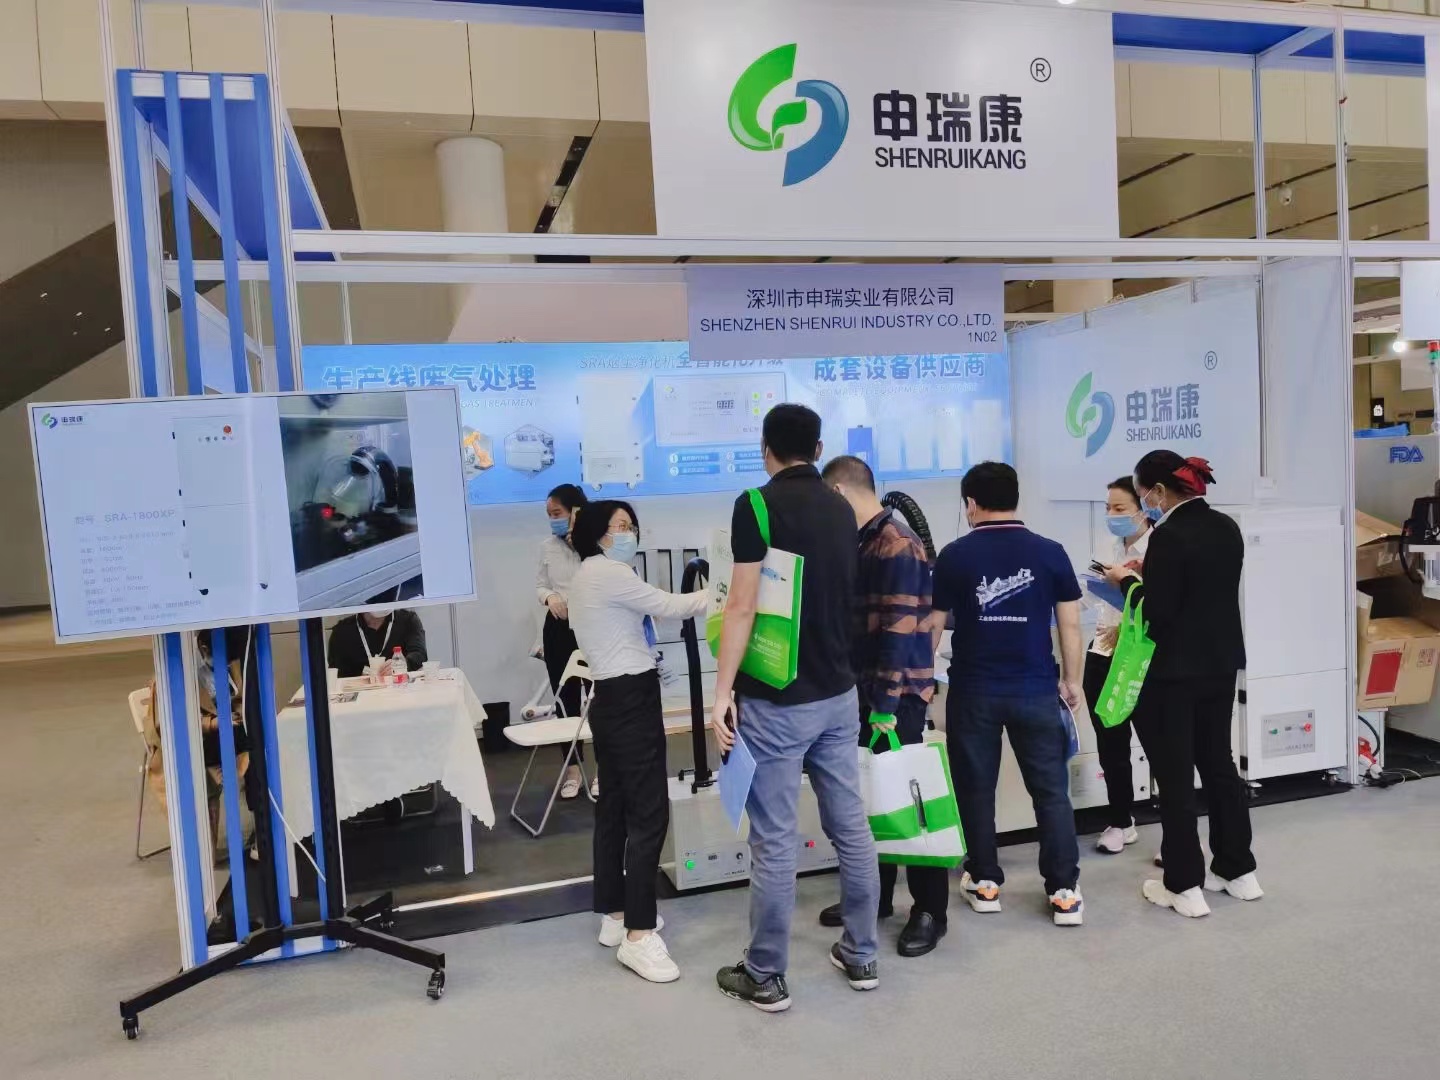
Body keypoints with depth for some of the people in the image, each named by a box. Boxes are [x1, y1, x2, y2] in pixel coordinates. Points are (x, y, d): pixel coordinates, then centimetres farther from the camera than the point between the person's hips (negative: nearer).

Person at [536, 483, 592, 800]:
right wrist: (550, 598, -12)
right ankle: (572, 769, 22)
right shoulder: (548, 546, 5)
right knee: (566, 699, 10)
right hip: (558, 628, 4)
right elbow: (540, 585, 12)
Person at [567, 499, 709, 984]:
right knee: (649, 812, -10)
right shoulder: (606, 572, -12)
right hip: (631, 698, -11)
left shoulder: (587, 577, 19)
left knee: (615, 805, 13)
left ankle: (615, 914, 21)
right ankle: (639, 934, -8)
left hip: (613, 697, 11)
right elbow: (668, 607, -13)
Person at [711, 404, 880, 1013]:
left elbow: (744, 608, -17)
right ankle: (860, 957, 27)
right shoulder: (841, 510, 9)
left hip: (776, 701, -6)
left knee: (774, 840, 2)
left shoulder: (758, 505, -12)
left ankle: (765, 977, 14)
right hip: (839, 694, 7)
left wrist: (722, 694, -12)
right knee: (851, 828, 14)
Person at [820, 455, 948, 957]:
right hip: (867, 690, 9)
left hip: (898, 694, -9)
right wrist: (867, 695, 21)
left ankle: (929, 910, 14)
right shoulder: (865, 542, 12)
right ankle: (874, 893, 28)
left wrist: (887, 704, -22)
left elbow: (900, 631, -21)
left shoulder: (897, 544, -17)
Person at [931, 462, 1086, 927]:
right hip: (1035, 690, 1)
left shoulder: (954, 555, -4)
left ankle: (985, 883, 22)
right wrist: (1072, 681, 12)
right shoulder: (1050, 553, -2)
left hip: (973, 691, -1)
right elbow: (1070, 626, 0)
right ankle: (1064, 892, 11)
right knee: (1051, 789, 9)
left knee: (976, 788, 12)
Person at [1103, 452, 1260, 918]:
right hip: (1221, 663, 8)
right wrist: (1149, 576, 14)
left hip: (1175, 671, -8)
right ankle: (1238, 870, 28)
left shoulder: (1169, 535, -20)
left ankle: (1184, 886, 9)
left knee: (1174, 774, 2)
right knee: (1219, 763, 18)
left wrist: (1128, 581, -4)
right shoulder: (1227, 527, 6)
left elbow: (1158, 613, -20)